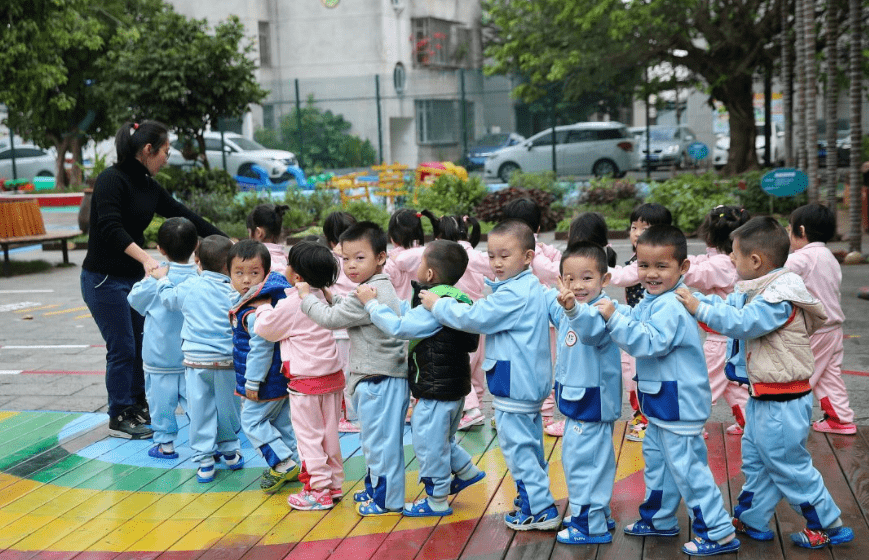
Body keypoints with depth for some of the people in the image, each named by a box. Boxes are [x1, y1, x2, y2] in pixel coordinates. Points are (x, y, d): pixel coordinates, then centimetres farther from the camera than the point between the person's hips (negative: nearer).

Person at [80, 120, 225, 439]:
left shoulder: (148, 187, 7)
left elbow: (183, 216, 11)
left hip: (134, 277, 8)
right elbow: (110, 228, -29)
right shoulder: (112, 180, -17)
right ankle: (119, 417, 12)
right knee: (122, 347, -2)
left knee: (143, 343, 13)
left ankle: (137, 406, 28)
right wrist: (146, 258, -40)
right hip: (103, 279, -8)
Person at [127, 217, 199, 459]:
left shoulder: (156, 279, -13)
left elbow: (134, 299, 3)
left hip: (160, 357, -3)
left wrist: (146, 279, 17)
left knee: (162, 399, 6)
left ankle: (164, 443, 12)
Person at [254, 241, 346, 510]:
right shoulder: (321, 299, 6)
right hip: (333, 376, 8)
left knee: (309, 437, 3)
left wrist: (263, 308, 14)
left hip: (306, 382, -8)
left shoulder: (291, 306, -17)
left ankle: (318, 491, 7)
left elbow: (264, 328, -4)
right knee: (329, 435, 17)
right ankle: (334, 485, 26)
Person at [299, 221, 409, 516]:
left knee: (380, 440, -1)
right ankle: (376, 489, 34)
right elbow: (345, 307, 23)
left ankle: (387, 500, 9)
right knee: (376, 439, 21)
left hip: (379, 380, -11)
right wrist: (327, 295, 8)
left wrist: (307, 297, -3)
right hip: (381, 378, 11)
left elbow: (331, 318, -17)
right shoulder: (380, 288, 12)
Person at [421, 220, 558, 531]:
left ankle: (542, 510, 1)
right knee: (530, 442, 20)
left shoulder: (514, 293, -22)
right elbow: (491, 314, 15)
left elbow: (475, 318, -21)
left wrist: (438, 305, -10)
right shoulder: (532, 287, 10)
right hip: (530, 380, 11)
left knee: (516, 444, -3)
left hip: (514, 383, -11)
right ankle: (533, 497, 32)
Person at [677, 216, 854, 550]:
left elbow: (742, 321, -32)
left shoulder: (779, 297, -24)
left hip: (783, 401, -10)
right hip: (764, 396, 10)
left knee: (788, 466, 1)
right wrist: (692, 297, 1)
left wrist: (699, 309, -28)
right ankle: (752, 521, 31)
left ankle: (829, 527, 15)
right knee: (755, 459, 18)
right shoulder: (758, 290, 8)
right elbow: (729, 304, 9)